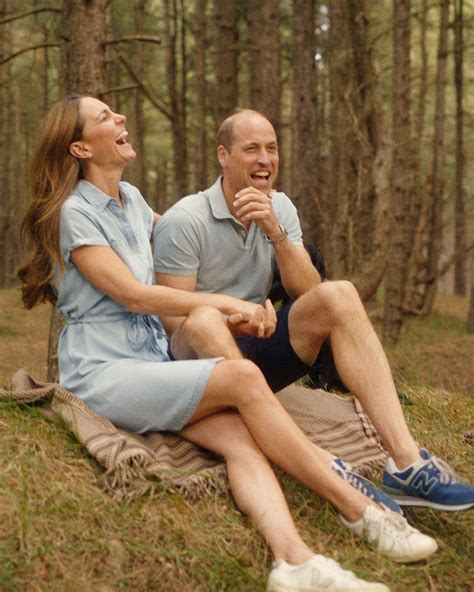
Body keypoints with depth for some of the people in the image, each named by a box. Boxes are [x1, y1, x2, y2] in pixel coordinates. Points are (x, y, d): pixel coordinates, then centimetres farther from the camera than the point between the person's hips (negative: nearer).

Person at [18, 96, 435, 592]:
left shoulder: (130, 199, 16)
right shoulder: (73, 212, -7)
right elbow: (132, 294, -13)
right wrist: (225, 303, -8)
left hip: (151, 360, 7)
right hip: (102, 373, -7)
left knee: (241, 436, -23)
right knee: (243, 376, -27)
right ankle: (359, 509, -21)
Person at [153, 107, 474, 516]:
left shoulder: (280, 208, 6)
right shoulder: (183, 221, -11)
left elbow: (308, 293, -5)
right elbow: (174, 320, -13)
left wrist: (276, 233, -19)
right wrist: (231, 321, -30)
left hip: (257, 352, 5)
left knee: (338, 296, -21)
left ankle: (405, 461, -34)